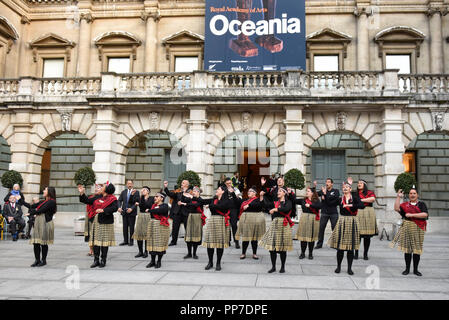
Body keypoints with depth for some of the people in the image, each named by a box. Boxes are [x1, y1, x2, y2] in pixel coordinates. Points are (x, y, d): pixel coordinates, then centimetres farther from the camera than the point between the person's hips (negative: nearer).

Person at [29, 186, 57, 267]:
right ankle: (37, 260, 13)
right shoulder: (42, 202, 20)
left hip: (45, 223, -7)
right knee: (35, 242, 4)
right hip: (38, 222, 7)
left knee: (43, 243, -2)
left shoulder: (52, 202, -6)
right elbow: (31, 208, 20)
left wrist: (32, 212, 1)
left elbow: (41, 210, -12)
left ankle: (43, 260, 8)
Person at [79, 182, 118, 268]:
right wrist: (82, 193, 7)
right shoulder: (97, 198, 15)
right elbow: (87, 201, 18)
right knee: (95, 241, 7)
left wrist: (103, 210, -23)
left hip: (105, 222, -6)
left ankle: (103, 260, 10)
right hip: (95, 222, 6)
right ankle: (96, 260, 15)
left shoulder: (112, 199, -5)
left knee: (104, 242, -1)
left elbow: (115, 208, -18)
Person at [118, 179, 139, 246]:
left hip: (132, 212, -4)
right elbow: (119, 200, 9)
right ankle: (125, 241, 15)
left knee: (131, 227, 1)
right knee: (125, 227, 7)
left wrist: (132, 208, -18)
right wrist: (119, 207, -9)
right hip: (124, 212, 4)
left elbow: (137, 202, -8)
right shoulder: (123, 192, 12)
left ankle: (131, 241, 9)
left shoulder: (136, 192, -2)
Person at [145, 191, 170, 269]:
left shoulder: (165, 206, -6)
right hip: (152, 225, 6)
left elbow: (159, 210, -23)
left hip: (161, 226, -6)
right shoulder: (153, 205, 15)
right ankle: (152, 261, 16)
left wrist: (149, 210, -12)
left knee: (160, 243, -3)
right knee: (152, 242, 7)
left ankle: (159, 262, 8)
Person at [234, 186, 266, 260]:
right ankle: (243, 253, 12)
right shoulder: (246, 200, 18)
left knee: (254, 237, 4)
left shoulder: (257, 199, -3)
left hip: (254, 220, -4)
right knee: (245, 236, 3)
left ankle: (254, 254, 13)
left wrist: (249, 205, -23)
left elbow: (259, 205, -22)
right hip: (245, 219, 5)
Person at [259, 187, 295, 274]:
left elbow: (286, 209, -18)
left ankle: (282, 267, 14)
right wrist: (262, 196, 1)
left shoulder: (288, 202, 3)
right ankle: (273, 266, 11)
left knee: (282, 247, 0)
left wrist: (275, 209, -20)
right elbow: (266, 204, 4)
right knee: (272, 247, 0)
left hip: (284, 224, -4)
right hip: (275, 224, 4)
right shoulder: (275, 203, 17)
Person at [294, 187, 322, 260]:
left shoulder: (316, 200, 1)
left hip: (313, 219, -2)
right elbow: (294, 201, 7)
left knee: (311, 236, 3)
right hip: (304, 218, 2)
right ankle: (302, 253, 13)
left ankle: (310, 253, 17)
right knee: (303, 236, 1)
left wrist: (310, 205, -16)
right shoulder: (303, 200, 10)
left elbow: (319, 206, -17)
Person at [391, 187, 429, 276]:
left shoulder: (421, 204, 8)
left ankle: (415, 269, 13)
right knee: (407, 249, 3)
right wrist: (398, 197, -6)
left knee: (417, 249, 2)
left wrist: (412, 215, -13)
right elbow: (396, 208, -5)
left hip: (418, 228, -1)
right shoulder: (405, 205, 11)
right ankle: (407, 269, 12)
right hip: (407, 228, 1)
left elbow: (425, 214, -7)